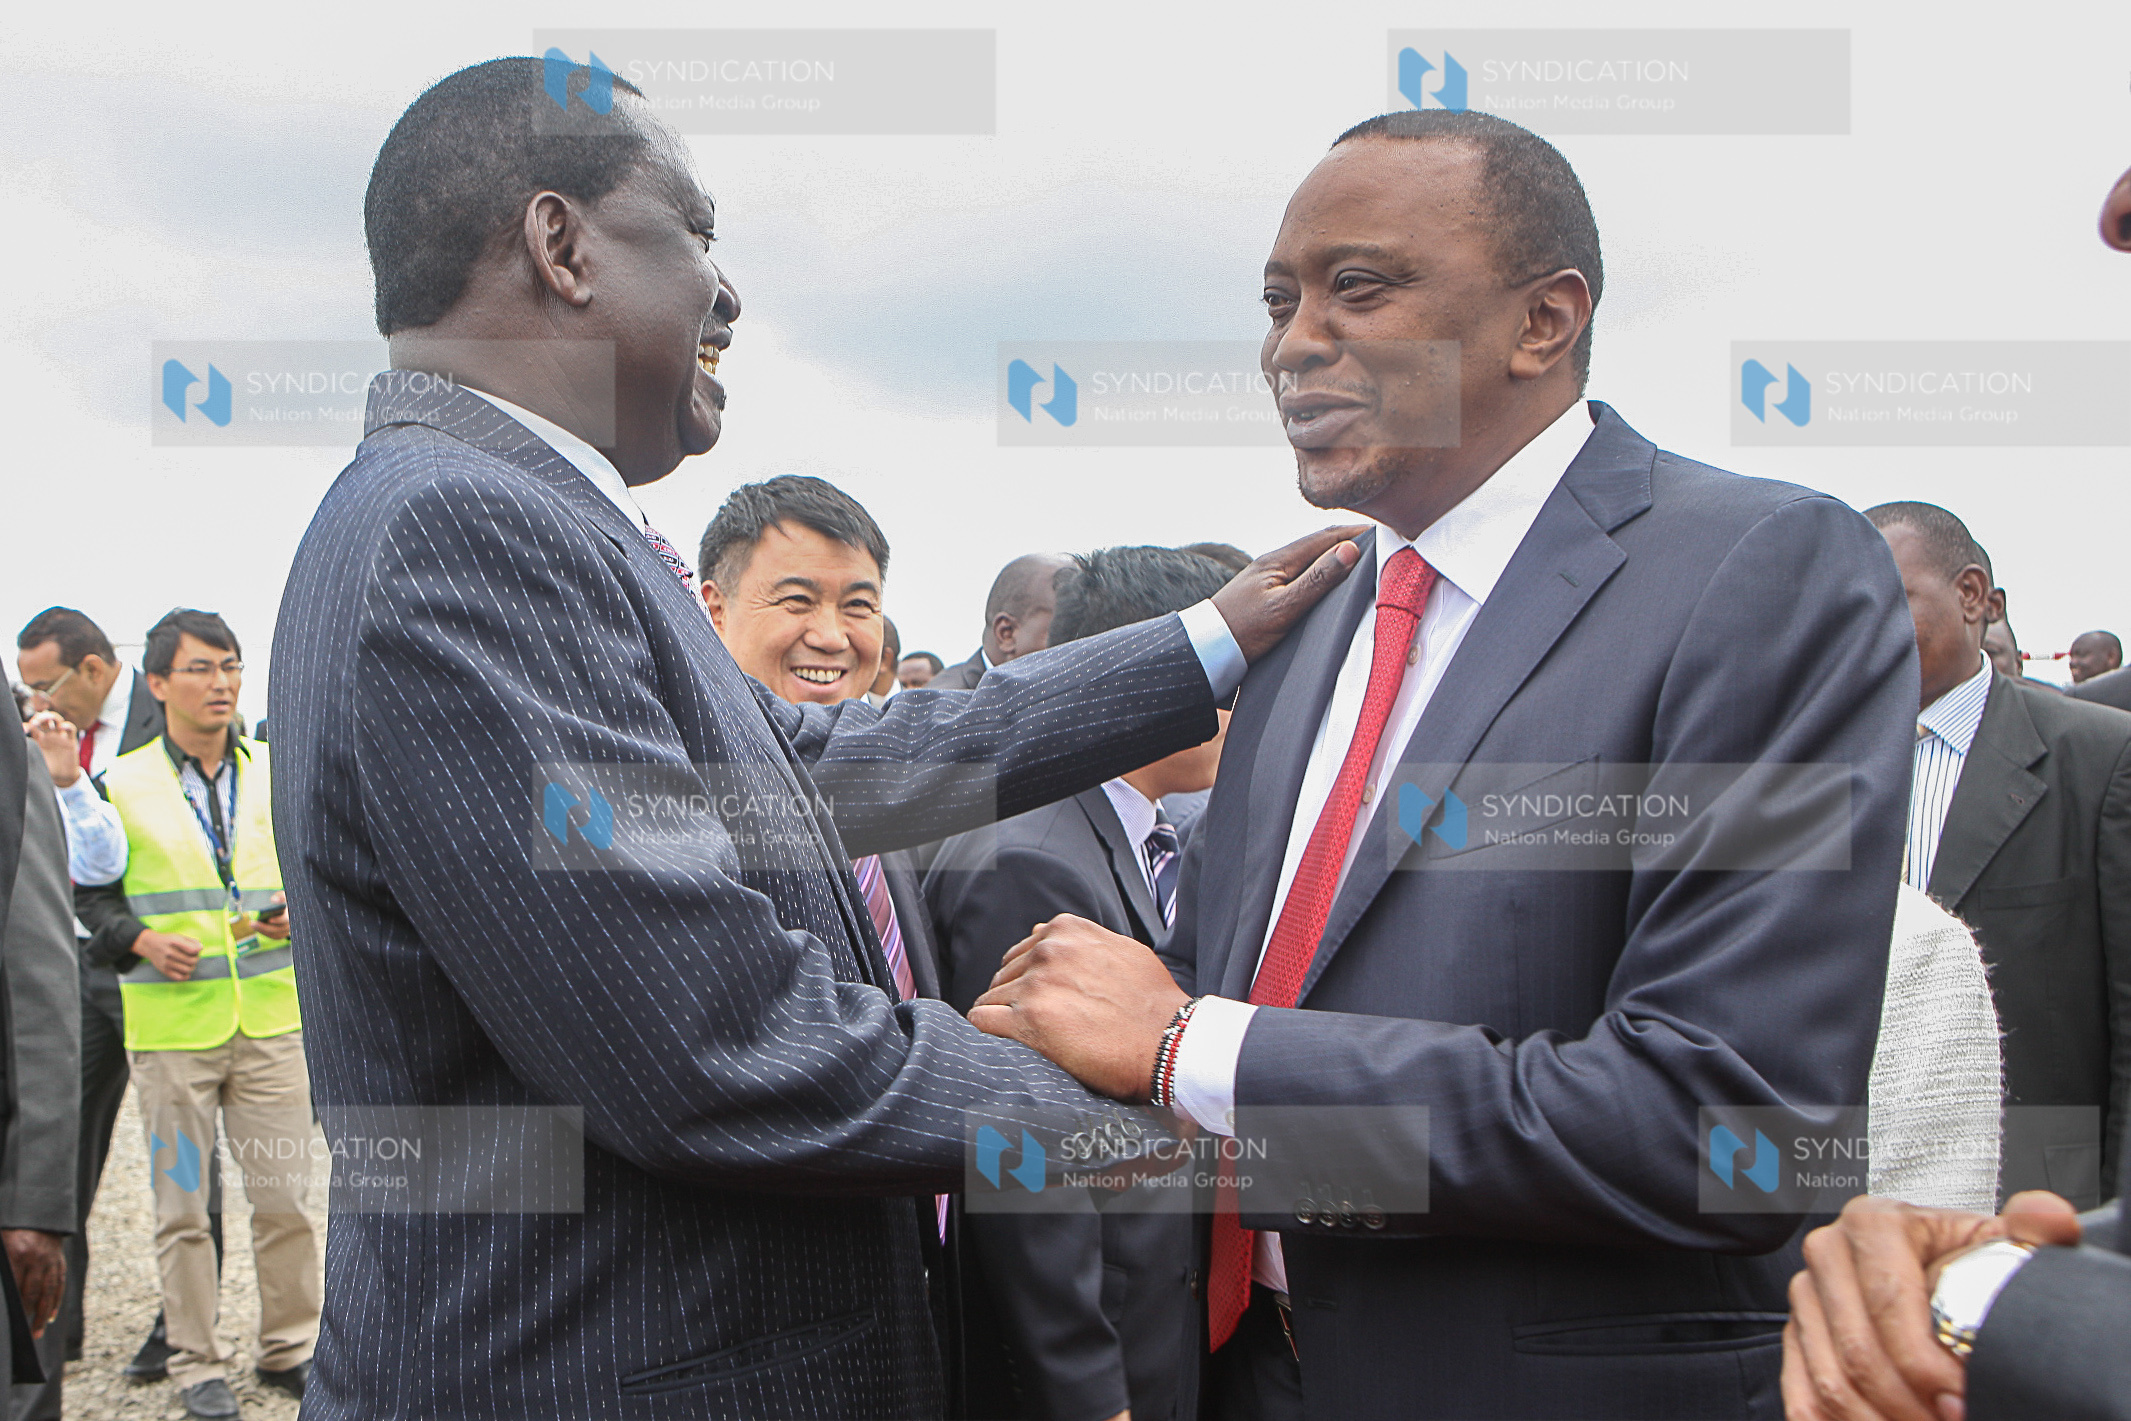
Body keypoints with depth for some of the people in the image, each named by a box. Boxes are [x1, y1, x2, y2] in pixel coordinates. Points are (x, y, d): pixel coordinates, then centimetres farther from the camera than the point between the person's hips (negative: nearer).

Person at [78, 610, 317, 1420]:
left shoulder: (279, 774, 9)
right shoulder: (121, 784, 2)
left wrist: (299, 914, -3)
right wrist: (139, 938, -11)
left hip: (270, 1018, 2)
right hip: (169, 1026, -2)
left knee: (283, 1194, 5)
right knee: (181, 1202, 6)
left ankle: (290, 1346, 20)